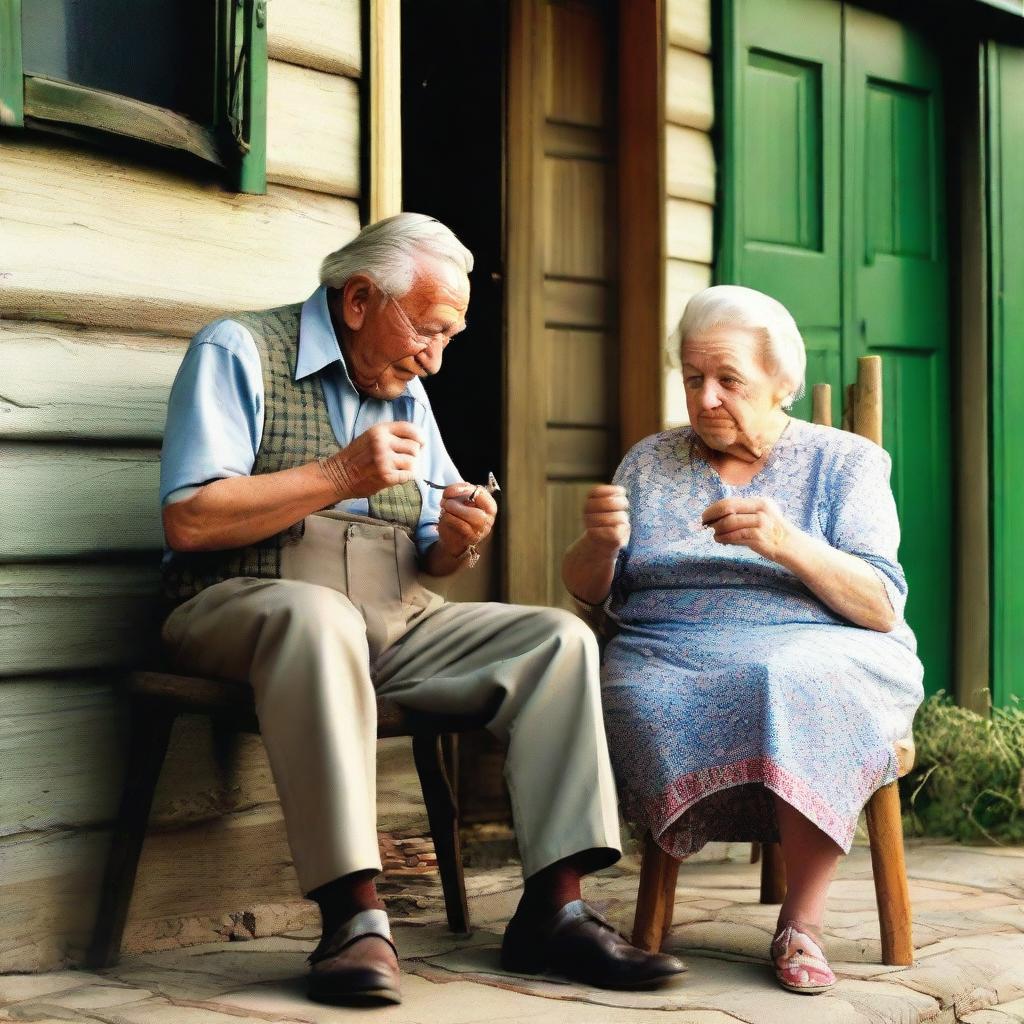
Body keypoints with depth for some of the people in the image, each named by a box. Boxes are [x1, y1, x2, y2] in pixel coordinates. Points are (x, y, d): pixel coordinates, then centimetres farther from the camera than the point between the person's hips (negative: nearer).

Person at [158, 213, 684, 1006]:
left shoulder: (406, 390, 20)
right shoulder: (239, 352, -1)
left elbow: (429, 556, 21)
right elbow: (188, 520, -14)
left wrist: (455, 544, -3)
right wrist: (338, 476, -16)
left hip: (395, 623, 7)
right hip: (244, 606, -6)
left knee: (559, 640, -11)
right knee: (320, 615, -40)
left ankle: (554, 909, -18)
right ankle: (355, 915, -39)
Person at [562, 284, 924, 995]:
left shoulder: (845, 462, 9)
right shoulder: (649, 462, 18)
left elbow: (883, 608, -2)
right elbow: (587, 593, 14)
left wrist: (787, 544, -19)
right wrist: (599, 542, -9)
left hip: (820, 651, -2)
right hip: (668, 655, 2)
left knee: (794, 686, -37)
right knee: (646, 699, -34)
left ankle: (802, 927, -28)